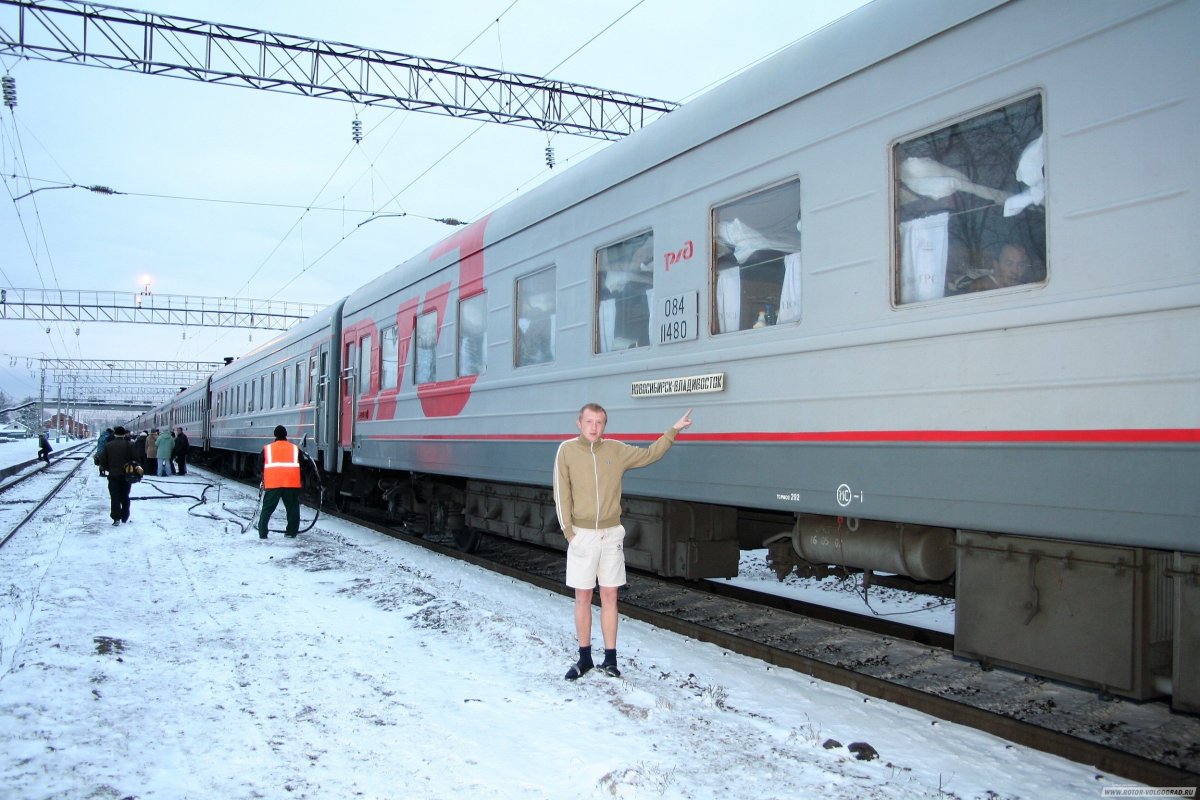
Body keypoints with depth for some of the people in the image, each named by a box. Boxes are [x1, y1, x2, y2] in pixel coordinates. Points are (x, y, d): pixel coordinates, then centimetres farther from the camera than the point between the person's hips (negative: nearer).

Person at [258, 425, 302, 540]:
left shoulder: (267, 449, 14)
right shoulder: (295, 448, 15)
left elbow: (261, 467, 15)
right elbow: (301, 467, 17)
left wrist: (262, 482, 28)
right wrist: (300, 482, 28)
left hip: (272, 483, 0)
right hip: (292, 483, 0)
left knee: (267, 508, 8)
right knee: (293, 508, 12)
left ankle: (262, 533, 5)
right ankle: (291, 532, 12)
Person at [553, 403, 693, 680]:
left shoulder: (616, 450, 4)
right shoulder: (567, 450, -4)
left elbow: (649, 455, 14)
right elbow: (561, 493, -5)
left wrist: (673, 430, 9)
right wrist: (568, 531, -9)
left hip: (611, 535, 2)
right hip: (582, 535, -2)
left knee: (609, 597, 6)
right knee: (583, 597, 6)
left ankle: (610, 658, 14)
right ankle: (585, 658, 18)